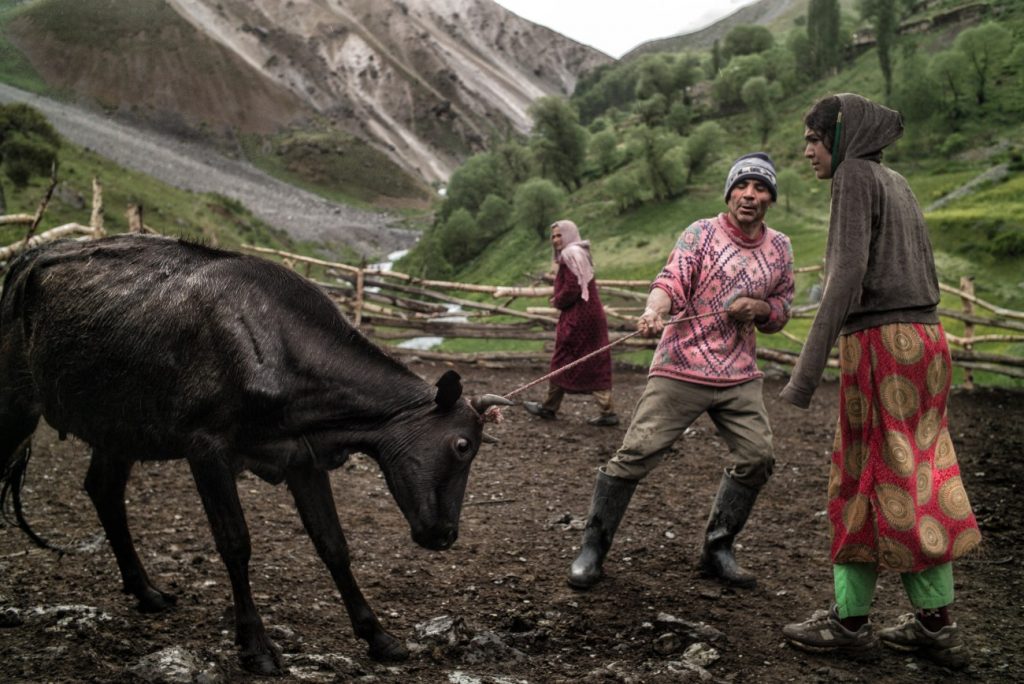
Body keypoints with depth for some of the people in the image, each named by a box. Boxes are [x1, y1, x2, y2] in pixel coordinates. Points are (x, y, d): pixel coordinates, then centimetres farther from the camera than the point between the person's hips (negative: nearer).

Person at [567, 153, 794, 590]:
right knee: (637, 452, -9)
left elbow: (781, 311, 18)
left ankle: (717, 550, 18)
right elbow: (671, 281, -16)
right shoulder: (702, 233, -2)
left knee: (757, 458, -1)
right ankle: (593, 548, 5)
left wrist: (759, 309, -5)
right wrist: (654, 312, -38)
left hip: (740, 376, 5)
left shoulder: (780, 249, 12)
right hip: (681, 368, -5)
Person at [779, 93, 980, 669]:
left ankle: (851, 621, 10)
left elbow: (849, 273, -18)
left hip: (878, 343, -8)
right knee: (917, 483, 11)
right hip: (924, 339, 8)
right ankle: (937, 625, 14)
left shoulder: (855, 174, -7)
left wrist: (809, 368, -20)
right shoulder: (899, 184, 19)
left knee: (866, 483, 0)